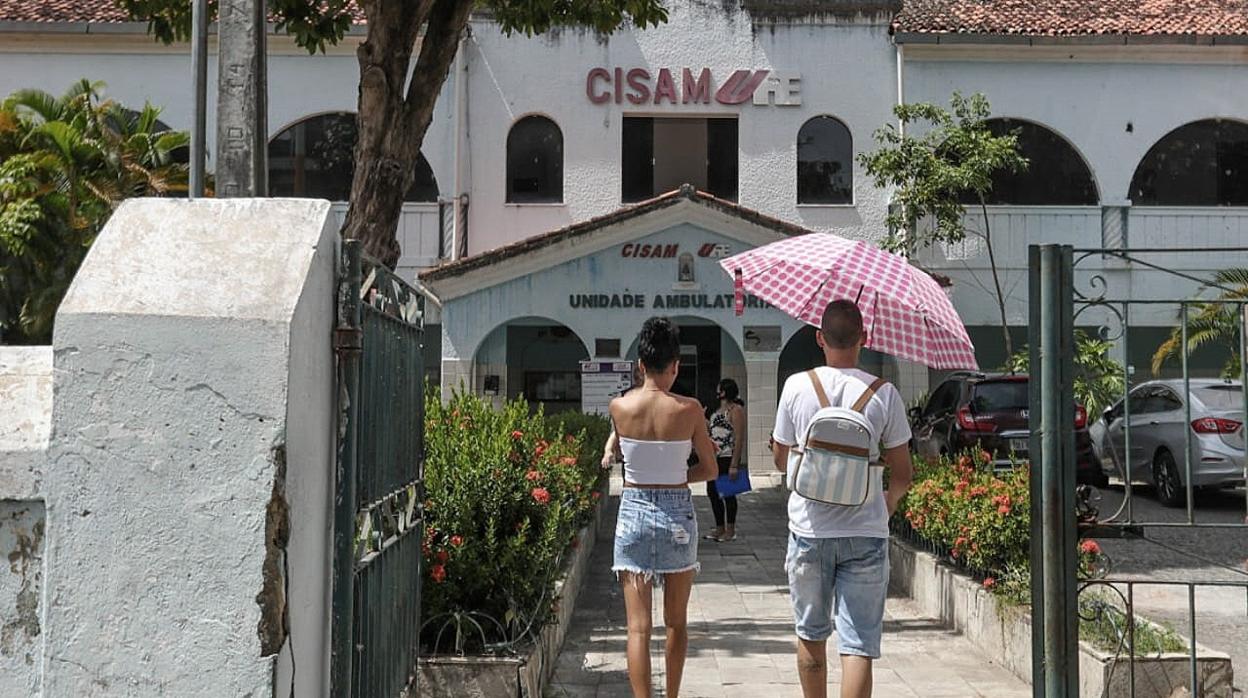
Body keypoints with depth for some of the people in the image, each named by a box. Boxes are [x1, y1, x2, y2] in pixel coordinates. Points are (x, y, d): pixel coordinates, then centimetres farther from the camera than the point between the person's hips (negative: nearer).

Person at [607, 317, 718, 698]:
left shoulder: (619, 406, -6)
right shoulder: (689, 409, -9)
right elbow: (711, 469, -1)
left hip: (634, 512, 0)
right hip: (677, 514, 0)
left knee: (638, 625, 1)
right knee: (676, 622, 17)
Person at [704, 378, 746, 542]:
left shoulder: (736, 410, -11)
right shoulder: (718, 410, 16)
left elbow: (739, 438, -16)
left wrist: (734, 465, -20)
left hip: (728, 458, -9)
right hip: (714, 458, 9)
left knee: (727, 494, -1)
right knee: (712, 493, 10)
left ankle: (730, 530, 9)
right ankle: (719, 529, 21)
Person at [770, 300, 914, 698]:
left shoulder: (797, 386, -5)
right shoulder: (884, 394, -6)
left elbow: (780, 459, 6)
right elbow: (903, 475, 0)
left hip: (809, 530, 1)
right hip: (865, 532, -1)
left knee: (811, 636, 18)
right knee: (858, 645, 0)